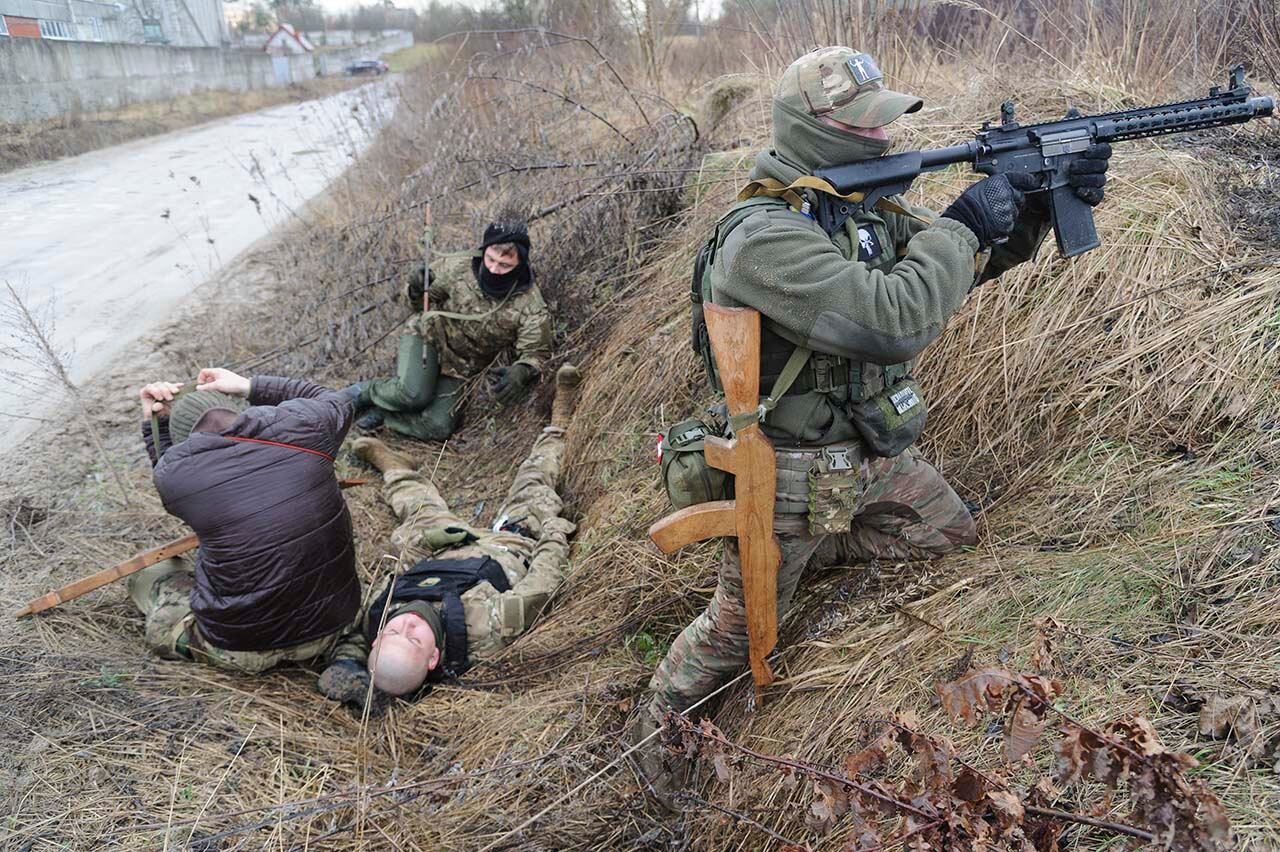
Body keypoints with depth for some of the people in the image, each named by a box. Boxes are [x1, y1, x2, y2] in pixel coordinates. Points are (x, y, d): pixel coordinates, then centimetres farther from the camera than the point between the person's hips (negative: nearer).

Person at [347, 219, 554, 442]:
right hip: (426, 335, -1)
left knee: (438, 428, -14)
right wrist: (416, 293, -24)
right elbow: (423, 304, 1)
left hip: (459, 368, 2)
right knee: (412, 394, -30)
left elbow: (535, 353, -17)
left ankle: (378, 411, 9)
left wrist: (521, 373, -40)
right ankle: (366, 392, 1)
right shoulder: (456, 267, -16)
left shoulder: (531, 307, -21)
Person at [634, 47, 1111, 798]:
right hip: (792, 473, -8)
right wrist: (961, 224, -24)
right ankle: (658, 726, 36)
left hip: (871, 452, 8)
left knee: (952, 534, 22)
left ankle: (814, 546, 33)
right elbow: (892, 320, -37)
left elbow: (965, 259, 9)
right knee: (737, 631, 9)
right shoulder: (763, 237, -29)